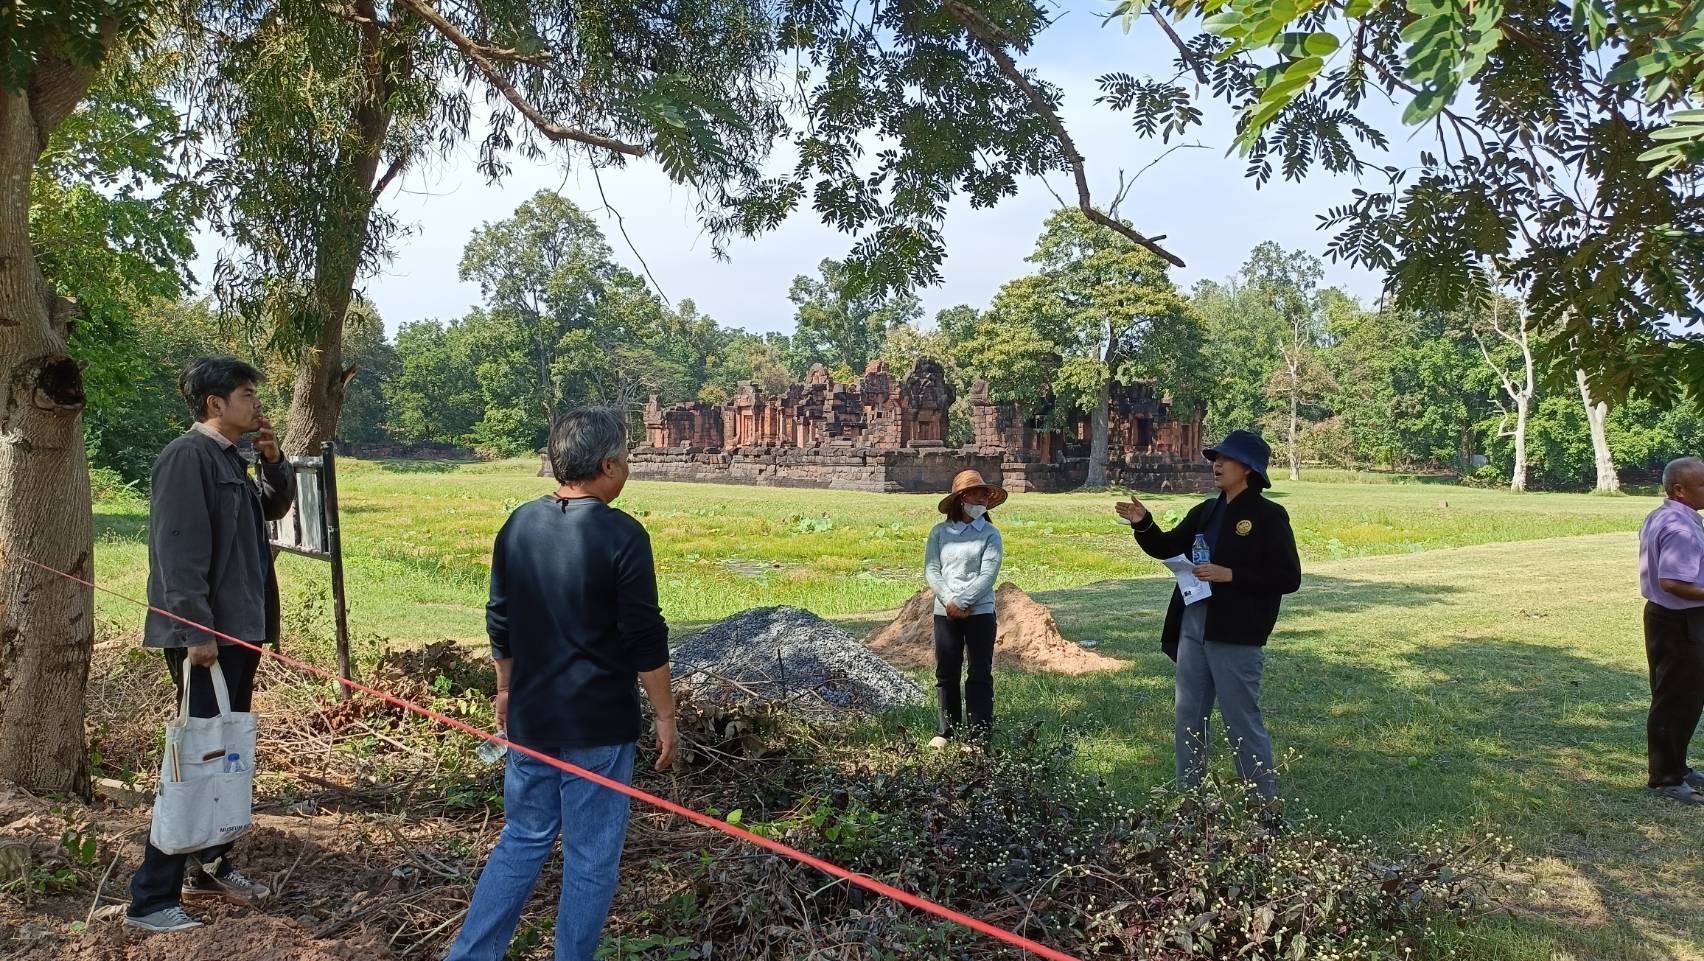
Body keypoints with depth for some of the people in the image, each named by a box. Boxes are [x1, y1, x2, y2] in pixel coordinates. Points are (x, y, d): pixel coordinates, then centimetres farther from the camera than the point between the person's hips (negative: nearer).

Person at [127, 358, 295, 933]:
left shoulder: (230, 459, 14)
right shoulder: (187, 457, -14)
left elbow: (278, 506, 26)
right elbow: (178, 551, -20)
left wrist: (273, 460, 7)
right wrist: (196, 632, -23)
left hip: (238, 630, 10)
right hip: (208, 635, -9)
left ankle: (211, 868, 28)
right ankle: (151, 898, 2)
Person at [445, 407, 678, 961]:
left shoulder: (519, 525, 1)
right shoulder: (622, 535, -16)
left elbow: (500, 623, 10)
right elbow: (646, 640, -14)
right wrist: (665, 716, -4)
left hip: (530, 718, 6)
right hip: (599, 725, -6)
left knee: (522, 840, 19)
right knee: (591, 857, 8)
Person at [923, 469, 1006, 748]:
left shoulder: (990, 535, 0)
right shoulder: (940, 532, 5)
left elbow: (988, 575, -9)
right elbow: (931, 570, 0)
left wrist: (963, 602, -14)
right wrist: (949, 601, -12)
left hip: (980, 612, -2)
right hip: (945, 612, 2)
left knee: (980, 674, 3)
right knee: (945, 673, 8)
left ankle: (981, 733, 10)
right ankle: (945, 730, 19)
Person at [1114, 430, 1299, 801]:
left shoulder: (1269, 516, -8)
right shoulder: (1205, 512, 12)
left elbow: (1289, 578, -12)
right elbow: (1167, 548, 15)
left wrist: (1230, 575, -19)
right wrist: (1143, 523, -4)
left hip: (1235, 635, -7)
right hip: (1193, 628, 7)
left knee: (1243, 722, 0)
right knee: (1188, 719, 14)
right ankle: (1188, 797, 26)